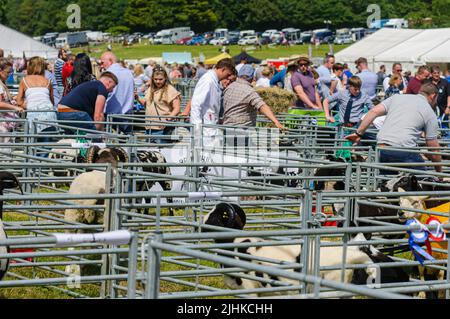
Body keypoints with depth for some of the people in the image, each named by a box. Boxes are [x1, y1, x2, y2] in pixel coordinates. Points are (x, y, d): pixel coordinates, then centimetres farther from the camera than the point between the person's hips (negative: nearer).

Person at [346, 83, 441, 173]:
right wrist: (440, 172, 23)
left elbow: (374, 112, 8)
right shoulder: (430, 113, 12)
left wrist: (358, 133, 13)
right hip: (404, 149, -4)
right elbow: (434, 150, 11)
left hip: (381, 149, 4)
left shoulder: (397, 97, 21)